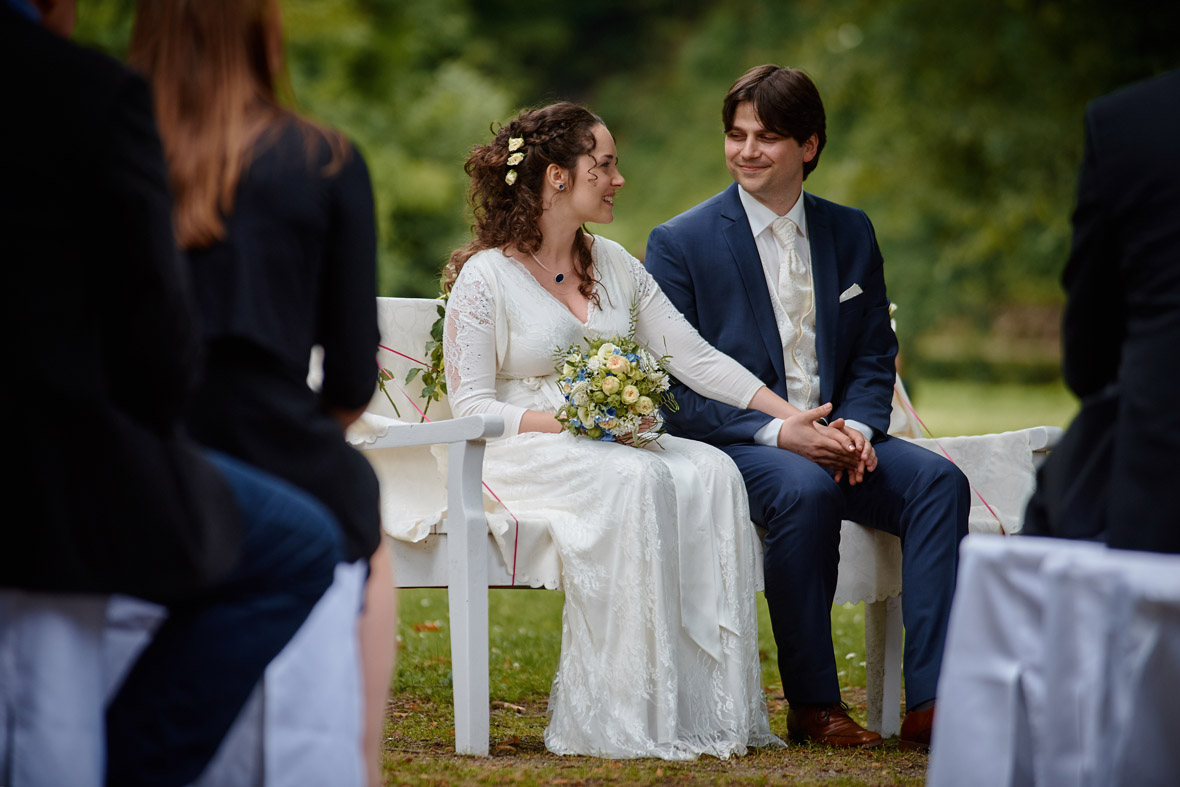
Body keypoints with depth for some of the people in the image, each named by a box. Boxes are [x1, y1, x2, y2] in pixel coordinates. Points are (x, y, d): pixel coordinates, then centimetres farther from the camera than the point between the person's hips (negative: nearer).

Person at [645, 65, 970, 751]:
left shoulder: (851, 233, 12)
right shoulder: (680, 243, -1)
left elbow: (875, 359, 15)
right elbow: (676, 386, -7)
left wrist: (858, 426, -9)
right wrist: (776, 432, -21)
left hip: (834, 438, 4)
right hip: (733, 445, -4)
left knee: (938, 478, -24)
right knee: (806, 489, -36)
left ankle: (932, 700, -28)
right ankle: (814, 705, -23)